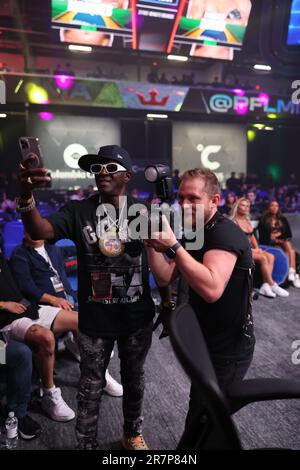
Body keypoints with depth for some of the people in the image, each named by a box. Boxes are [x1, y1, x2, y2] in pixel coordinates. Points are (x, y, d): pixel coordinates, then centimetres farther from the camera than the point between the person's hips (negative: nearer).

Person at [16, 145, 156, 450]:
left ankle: (133, 433, 47)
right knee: (91, 386, 15)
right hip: (94, 319, -1)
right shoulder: (78, 211, -7)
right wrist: (26, 195, -41)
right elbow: (41, 232, -22)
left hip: (137, 317, 1)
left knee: (134, 379, 22)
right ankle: (85, 443, 38)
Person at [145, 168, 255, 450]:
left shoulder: (225, 233, -25)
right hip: (206, 341, 9)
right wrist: (150, 242, -15)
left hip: (228, 350, -9)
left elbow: (212, 289, -41)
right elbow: (165, 278, -1)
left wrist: (173, 246, -40)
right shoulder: (193, 233, 5)